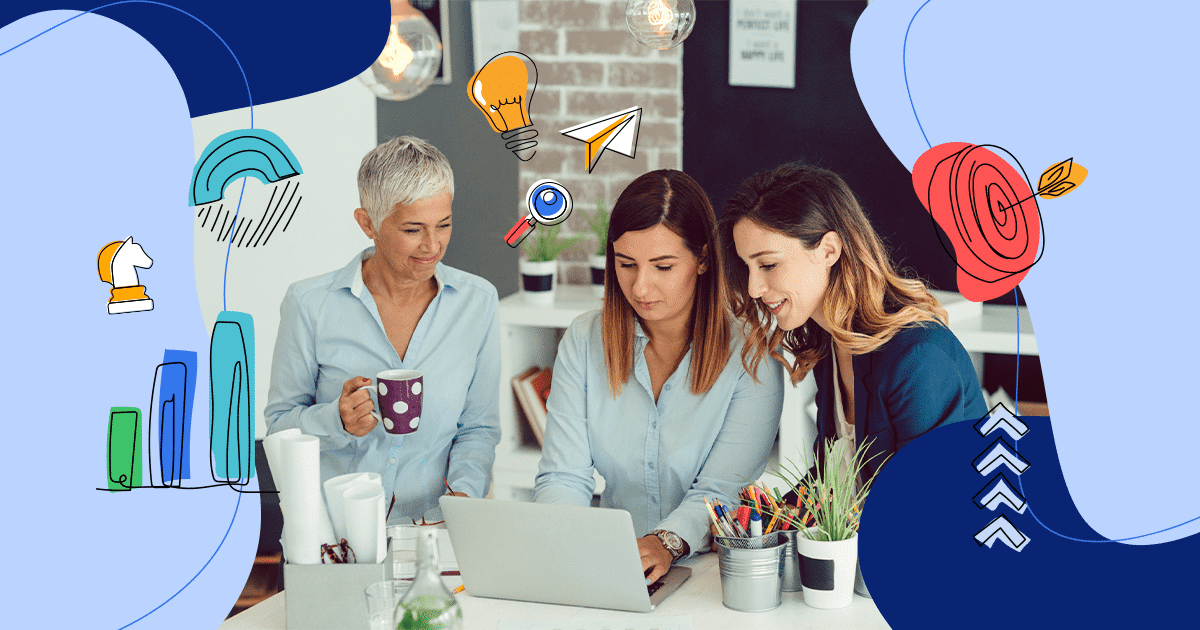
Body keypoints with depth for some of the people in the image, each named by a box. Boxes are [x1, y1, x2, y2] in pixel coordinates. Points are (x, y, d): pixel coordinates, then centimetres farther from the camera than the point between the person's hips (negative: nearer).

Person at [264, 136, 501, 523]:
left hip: (429, 527, 3)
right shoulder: (309, 304, -3)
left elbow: (479, 427, 12)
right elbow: (280, 424, 5)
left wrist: (464, 489, -7)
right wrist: (338, 421, -15)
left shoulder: (477, 302, 5)